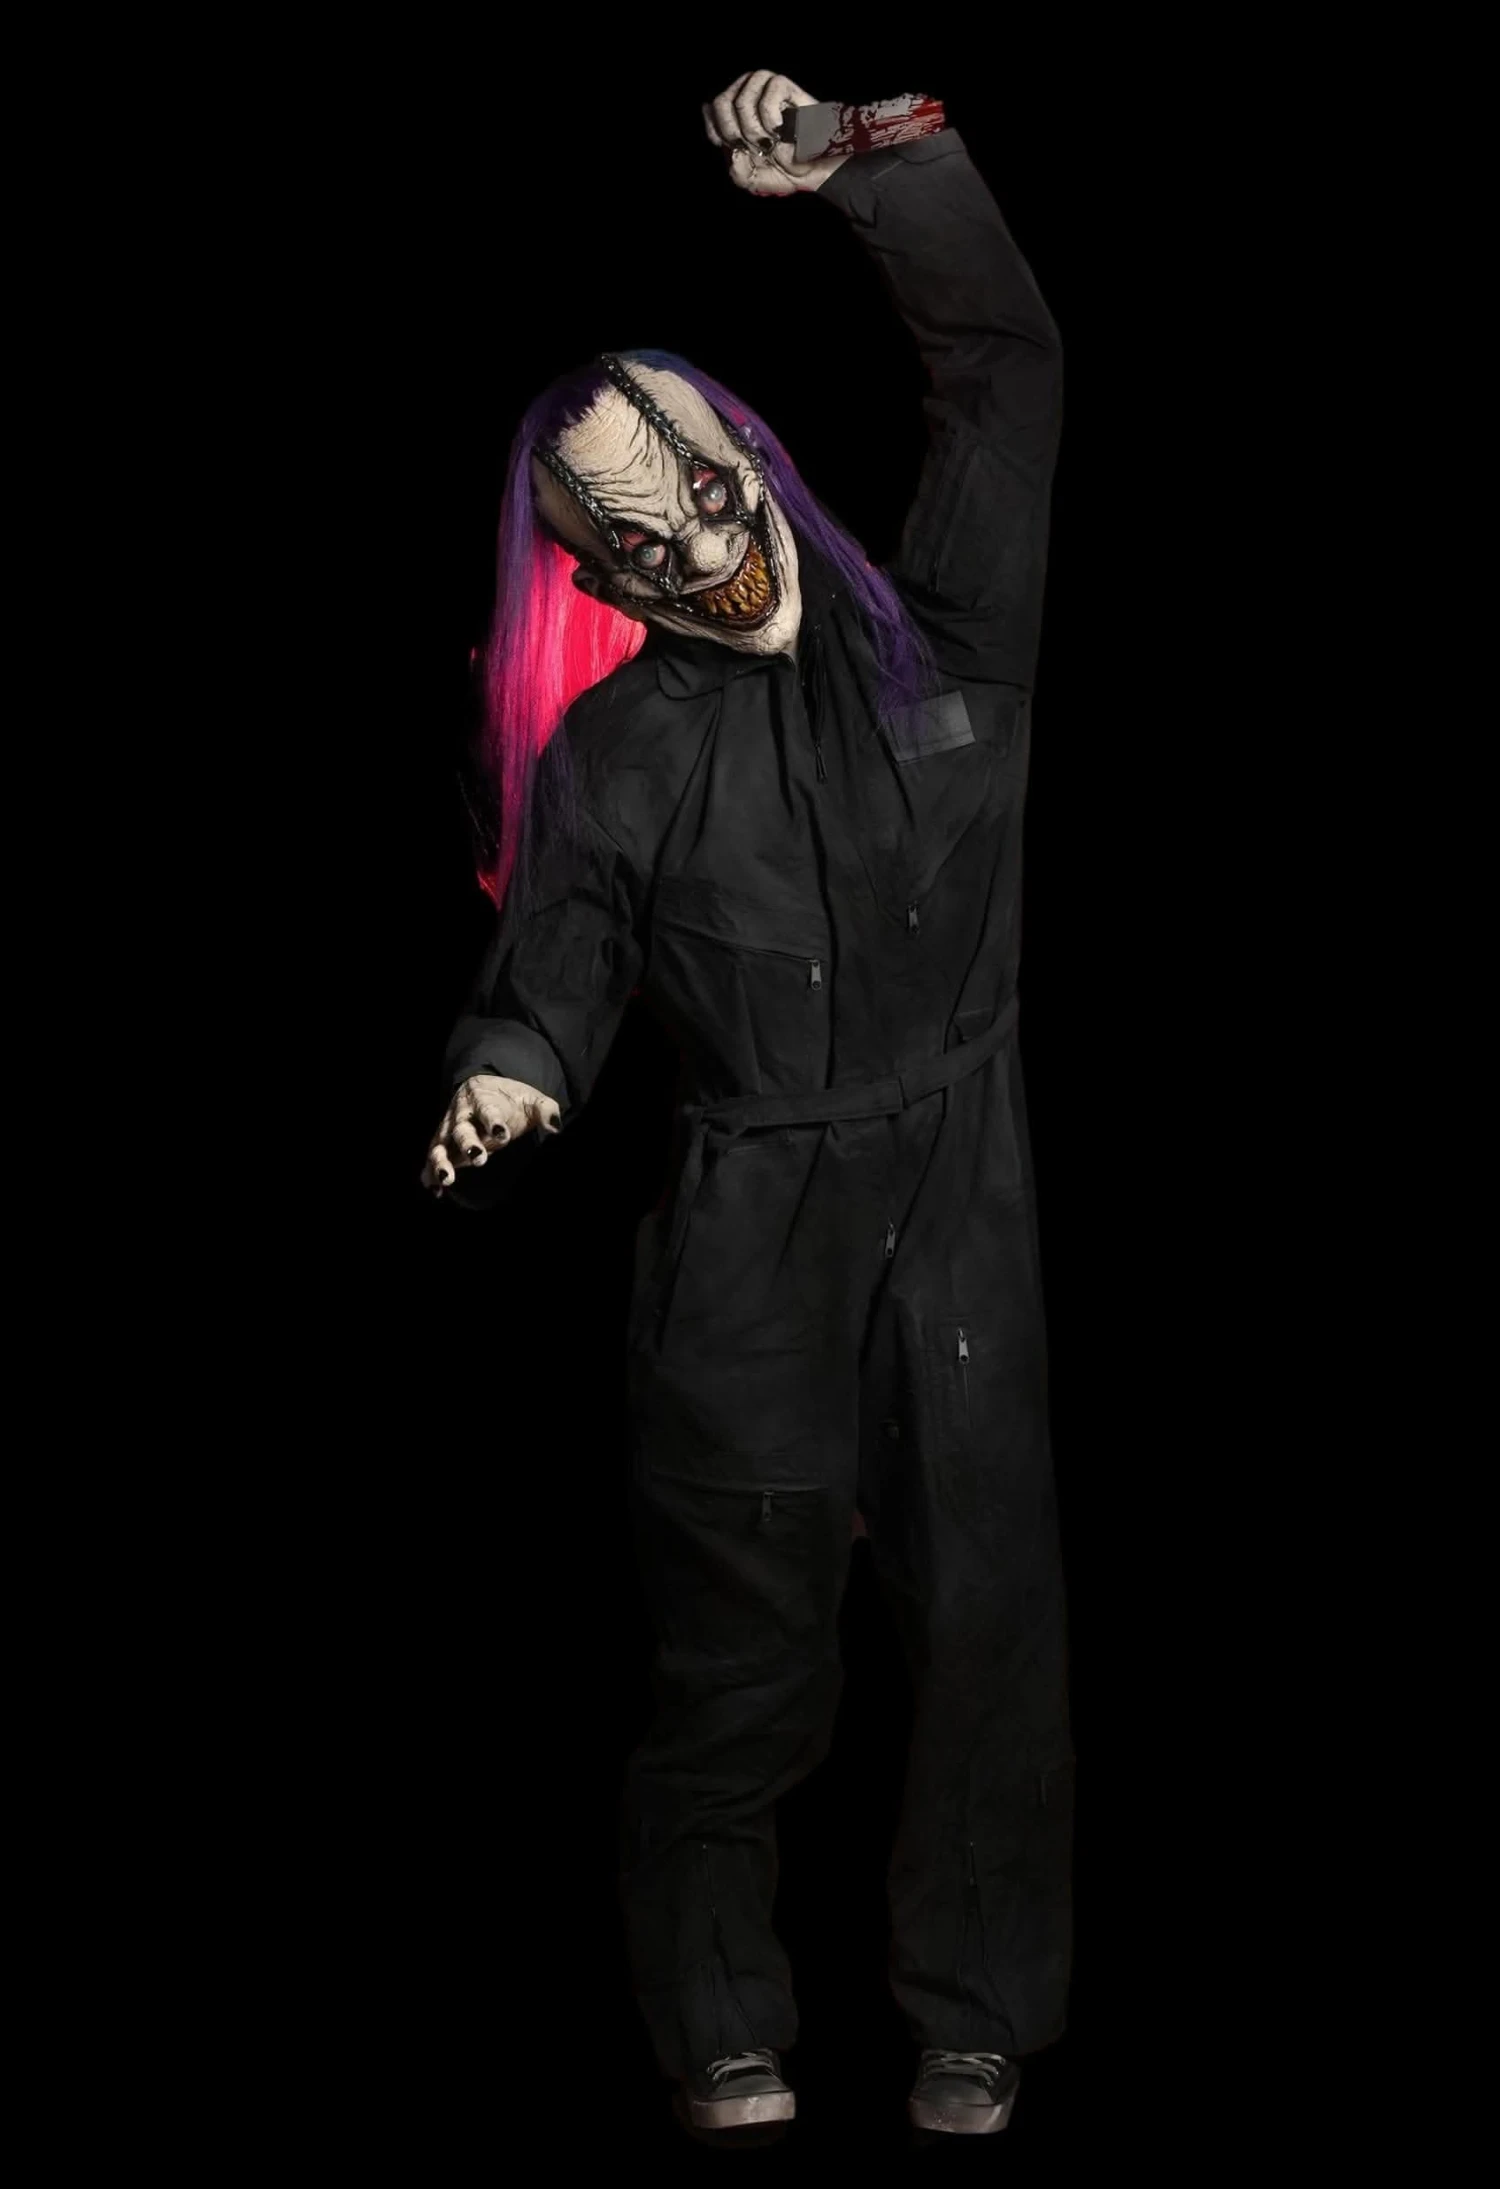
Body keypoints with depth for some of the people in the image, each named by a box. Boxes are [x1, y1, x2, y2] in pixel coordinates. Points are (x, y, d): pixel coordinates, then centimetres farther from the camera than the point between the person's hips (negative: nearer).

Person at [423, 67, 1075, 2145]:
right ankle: (728, 2047, 16)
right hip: (750, 1221, -1)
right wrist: (505, 1088, -25)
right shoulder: (617, 752, 0)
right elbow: (555, 976, -2)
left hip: (963, 1194, 2)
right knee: (745, 1642, 4)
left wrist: (865, 164, -13)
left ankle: (979, 2029, 16)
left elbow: (1007, 358, -2)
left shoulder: (929, 625, 4)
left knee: (990, 1607, 4)